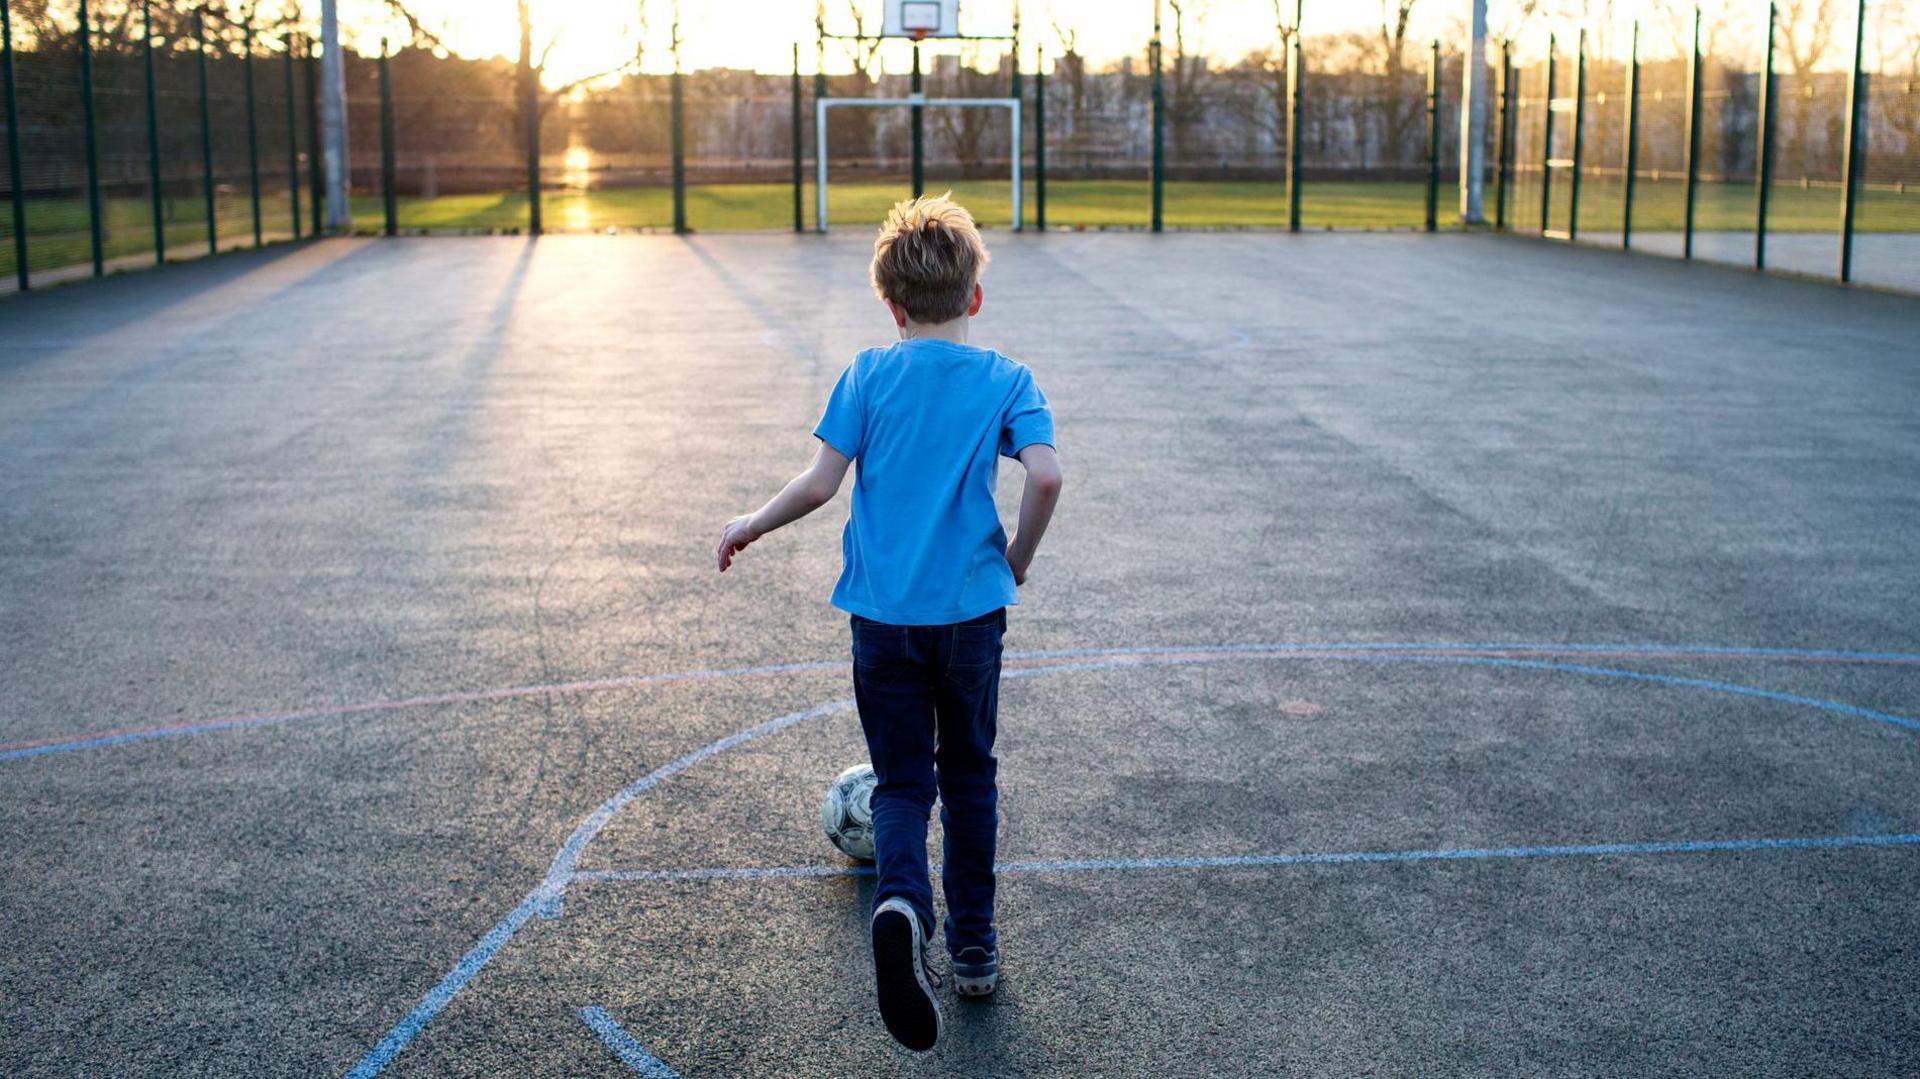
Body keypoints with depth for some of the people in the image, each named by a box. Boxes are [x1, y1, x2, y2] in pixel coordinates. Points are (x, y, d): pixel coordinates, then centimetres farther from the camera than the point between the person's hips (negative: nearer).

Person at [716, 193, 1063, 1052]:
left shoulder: (868, 375, -1)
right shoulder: (1007, 380, -1)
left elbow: (821, 482, -8)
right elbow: (1046, 475, -15)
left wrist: (751, 526, 10)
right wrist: (1017, 560, 2)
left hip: (883, 615, 0)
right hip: (972, 611, 0)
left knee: (903, 781, 7)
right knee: (969, 775, 18)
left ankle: (902, 901, -24)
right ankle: (974, 950, 25)